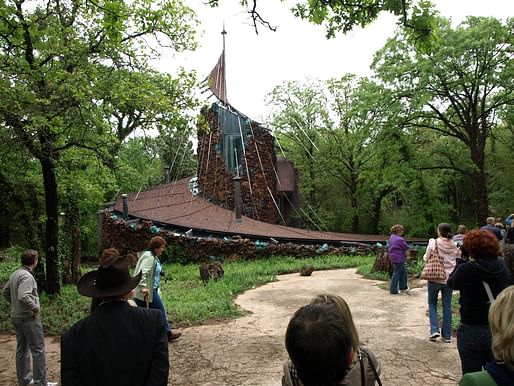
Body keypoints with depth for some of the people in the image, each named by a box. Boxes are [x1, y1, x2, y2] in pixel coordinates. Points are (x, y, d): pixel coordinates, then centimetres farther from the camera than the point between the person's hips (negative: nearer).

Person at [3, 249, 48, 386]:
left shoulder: (14, 274, 8)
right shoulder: (27, 276, -22)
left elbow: (6, 292, 19)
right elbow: (23, 297, -33)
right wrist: (35, 308, -20)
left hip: (16, 317, 9)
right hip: (29, 318, -9)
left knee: (22, 349, 18)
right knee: (38, 350, 0)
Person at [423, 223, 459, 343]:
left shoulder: (434, 242, -12)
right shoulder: (454, 245, -2)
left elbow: (426, 258, -5)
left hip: (435, 278, -3)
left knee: (432, 303, 13)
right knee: (447, 306, 10)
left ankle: (434, 330, 0)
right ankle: (447, 335, 15)